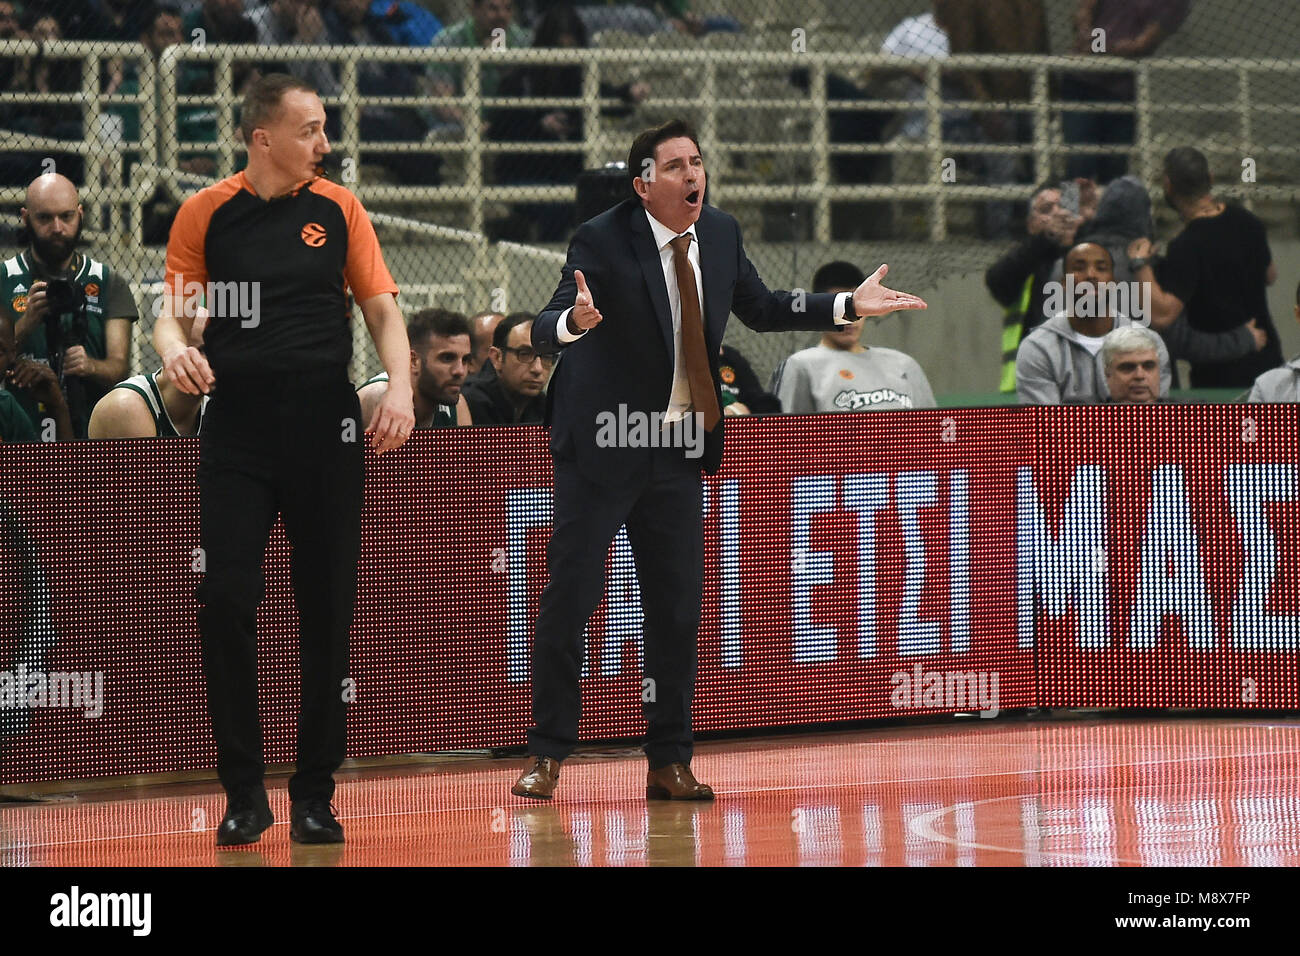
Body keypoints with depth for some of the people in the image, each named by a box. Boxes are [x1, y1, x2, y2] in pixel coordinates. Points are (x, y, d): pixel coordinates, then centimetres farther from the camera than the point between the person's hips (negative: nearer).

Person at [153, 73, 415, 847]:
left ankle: (315, 795, 11)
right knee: (227, 602, -10)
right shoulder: (206, 213, 4)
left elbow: (383, 310, 7)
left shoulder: (339, 209, 7)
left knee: (328, 612, 2)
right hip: (237, 428, -1)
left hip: (325, 427, 1)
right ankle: (245, 794, 0)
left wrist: (401, 389, -10)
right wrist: (176, 350, -16)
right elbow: (173, 313, 7)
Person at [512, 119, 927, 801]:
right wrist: (575, 320, -47)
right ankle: (548, 756, 7)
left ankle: (669, 763, 14)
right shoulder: (602, 241, -16)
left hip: (679, 446, 5)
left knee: (679, 604, 6)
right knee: (571, 597, -3)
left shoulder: (720, 234, 3)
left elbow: (761, 309, 18)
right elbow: (544, 331, -24)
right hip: (602, 446, -5)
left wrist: (849, 307, 10)